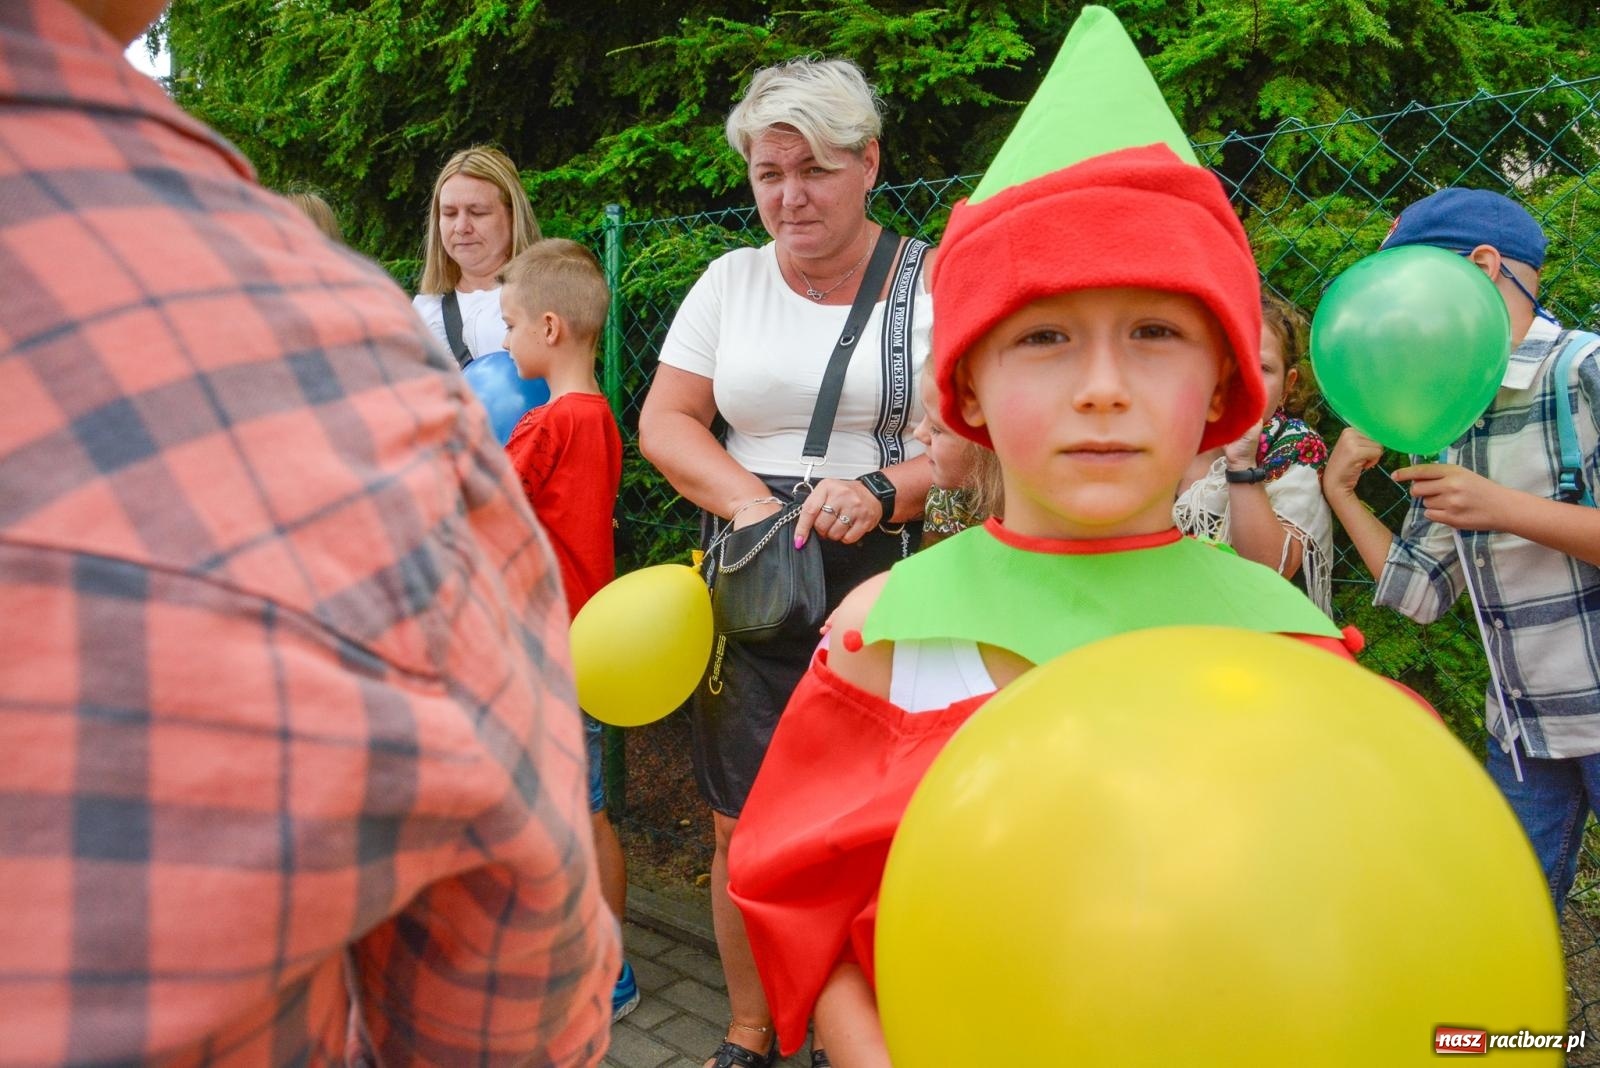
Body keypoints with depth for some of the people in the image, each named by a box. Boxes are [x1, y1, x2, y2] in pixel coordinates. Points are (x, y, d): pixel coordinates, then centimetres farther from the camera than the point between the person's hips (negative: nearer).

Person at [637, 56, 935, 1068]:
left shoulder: (935, 283, 2)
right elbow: (664, 420, 7)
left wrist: (883, 492, -20)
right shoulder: (732, 279, 10)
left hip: (891, 587, -2)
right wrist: (749, 501, -9)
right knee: (745, 827, 7)